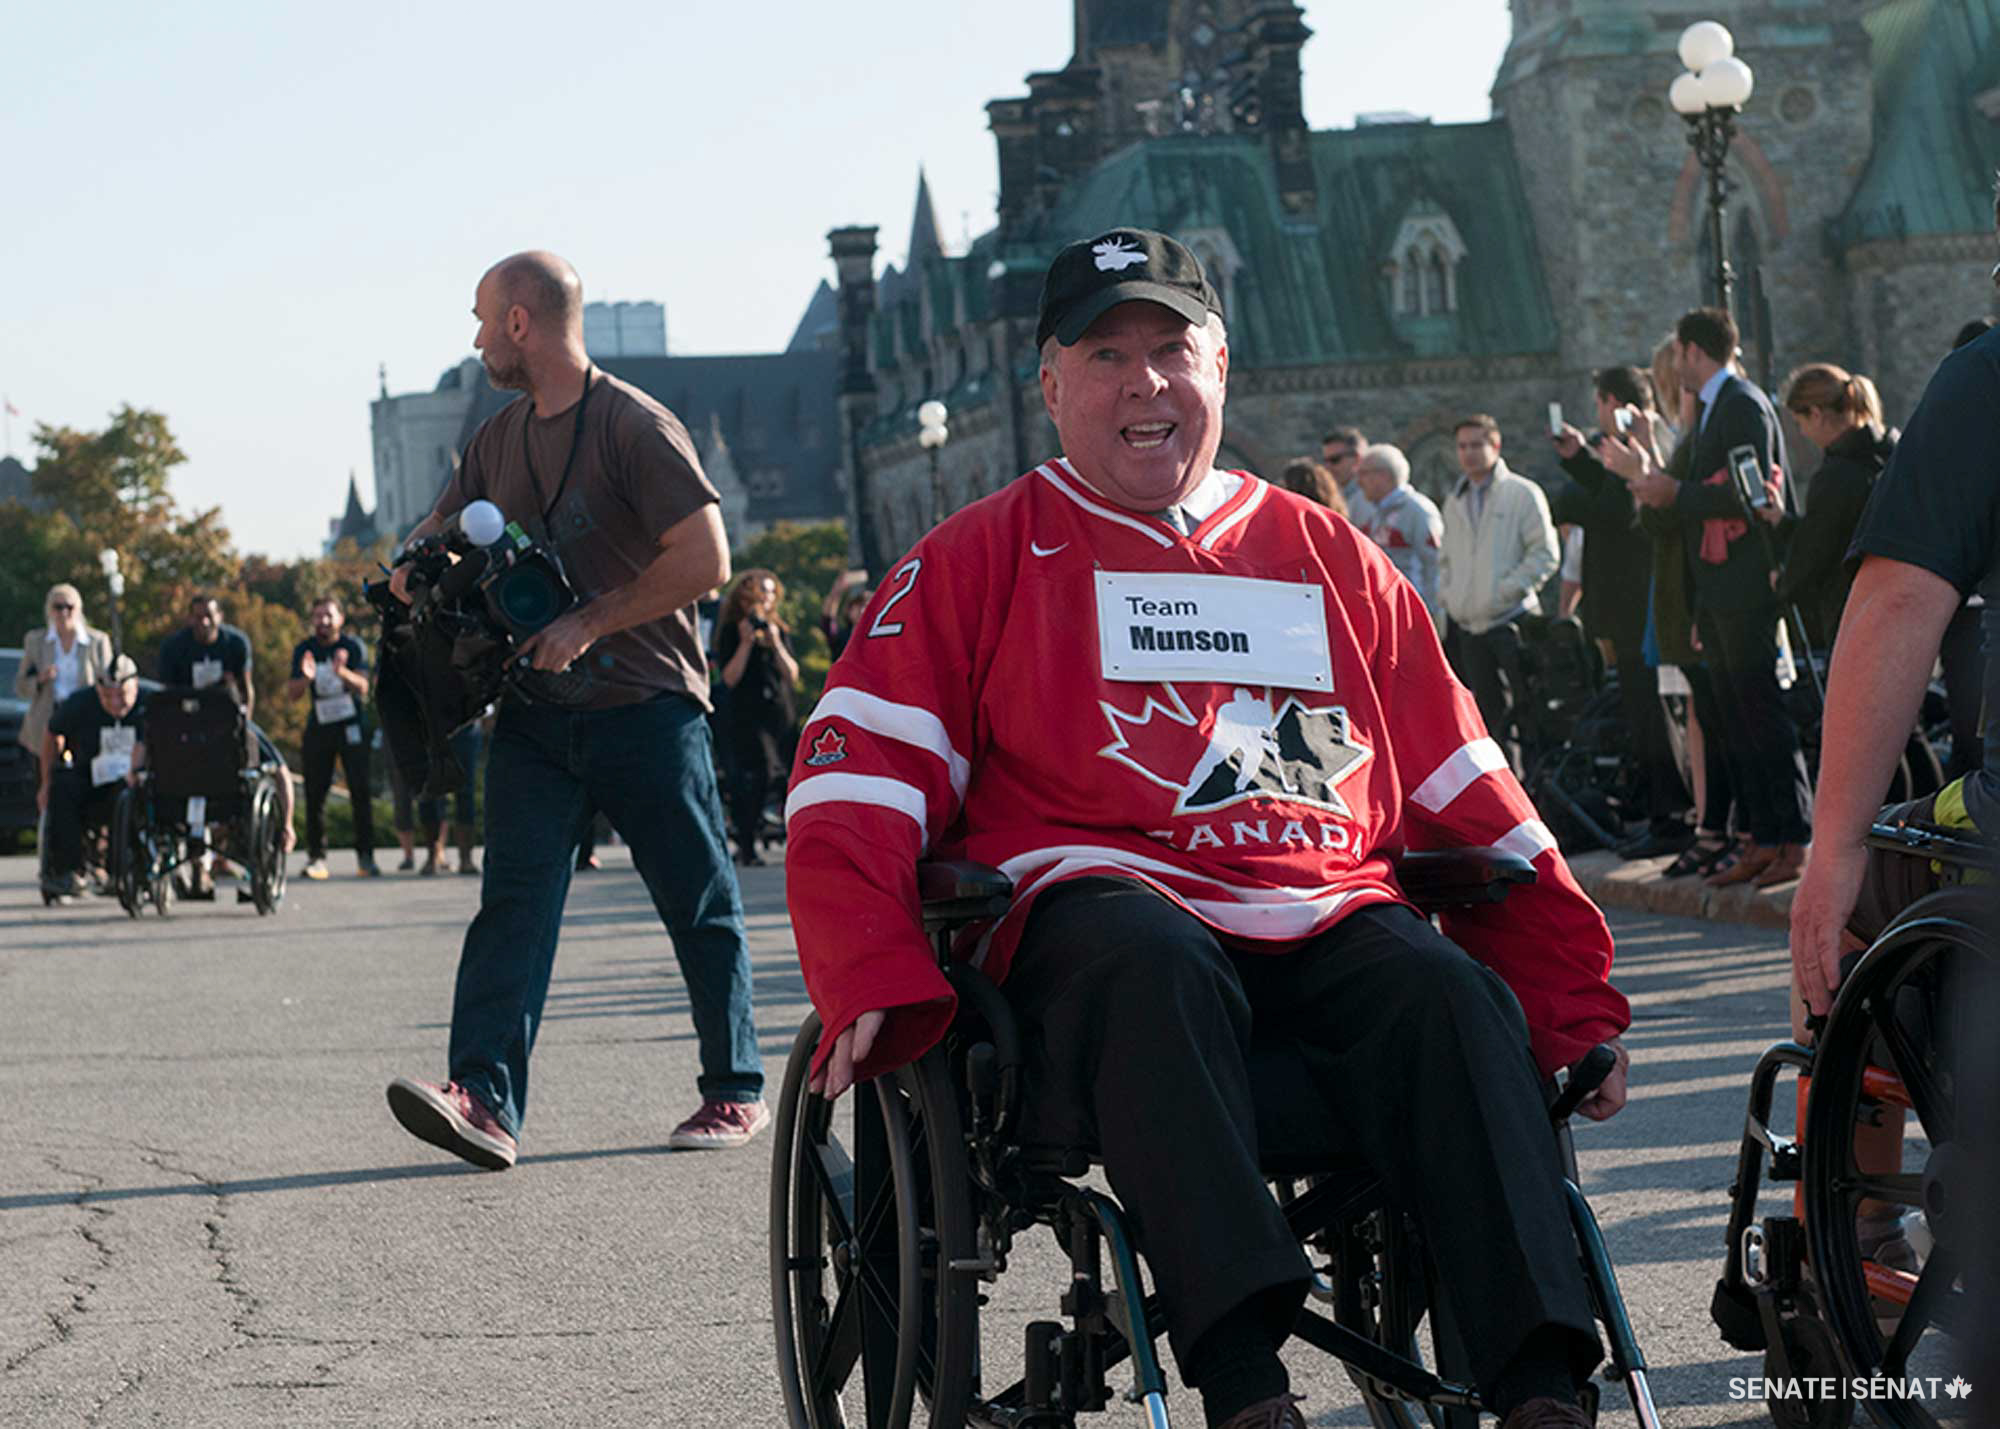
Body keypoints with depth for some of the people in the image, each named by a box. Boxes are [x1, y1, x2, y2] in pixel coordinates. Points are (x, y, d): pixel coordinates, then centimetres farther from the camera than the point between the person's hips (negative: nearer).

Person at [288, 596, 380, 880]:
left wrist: (342, 672, -36)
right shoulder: (304, 650, 3)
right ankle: (316, 856, -1)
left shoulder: (353, 647, -3)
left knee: (361, 790, -9)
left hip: (351, 725, -2)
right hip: (319, 726, 2)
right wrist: (306, 677, -26)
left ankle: (365, 856, -6)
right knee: (314, 793, -5)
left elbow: (362, 687, -15)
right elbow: (293, 693, -3)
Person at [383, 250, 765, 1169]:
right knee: (514, 902, -9)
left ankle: (737, 1093, 17)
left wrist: (588, 624, -18)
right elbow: (425, 546, 24)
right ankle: (485, 1099, -20)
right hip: (536, 713, 6)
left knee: (700, 907, 4)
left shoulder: (633, 426, -8)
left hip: (647, 709, -6)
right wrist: (421, 575, 0)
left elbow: (705, 560, -16)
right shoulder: (499, 440, 14)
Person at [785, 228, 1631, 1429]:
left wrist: (1576, 1012, 15)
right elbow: (855, 790, 4)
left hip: (1325, 916, 3)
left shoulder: (1331, 561, 23)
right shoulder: (979, 562, 14)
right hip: (1094, 910, -3)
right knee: (1155, 969, -37)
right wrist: (878, 988, -14)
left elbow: (1473, 806, 23)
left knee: (1459, 1002, -28)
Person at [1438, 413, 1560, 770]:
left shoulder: (1522, 494, -2)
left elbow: (1545, 553, -7)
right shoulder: (1455, 502, 16)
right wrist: (1447, 593, 8)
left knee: (1527, 711, -7)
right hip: (1468, 625, 6)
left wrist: (1508, 590, -14)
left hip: (1513, 621, -6)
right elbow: (1445, 558, 26)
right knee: (1490, 712, 8)